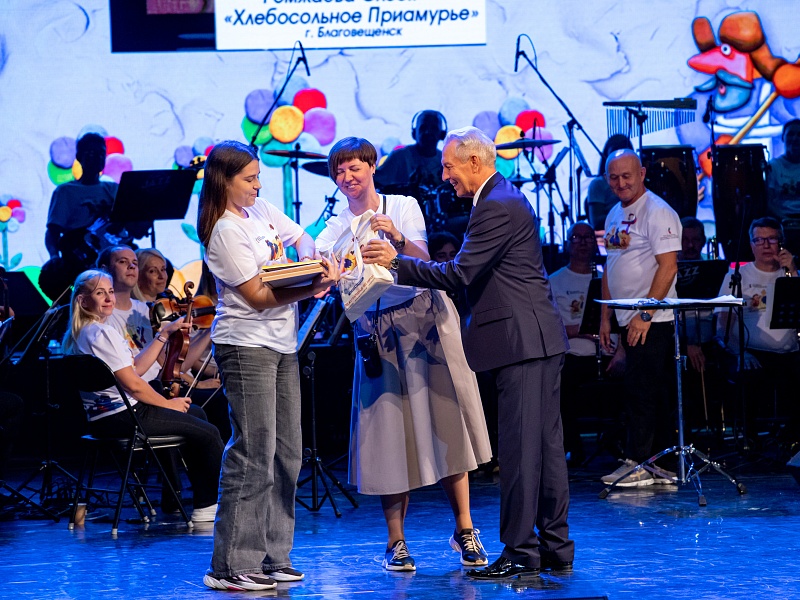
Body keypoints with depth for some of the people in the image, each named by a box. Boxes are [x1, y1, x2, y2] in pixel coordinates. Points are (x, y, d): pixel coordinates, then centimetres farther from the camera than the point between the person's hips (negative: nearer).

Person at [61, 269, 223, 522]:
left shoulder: (81, 332, 15)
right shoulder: (101, 333, -18)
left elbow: (135, 368, 15)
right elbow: (132, 384, -19)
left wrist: (164, 335, 12)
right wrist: (167, 403, -4)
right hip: (119, 417, -11)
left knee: (195, 414, 25)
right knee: (208, 433, -6)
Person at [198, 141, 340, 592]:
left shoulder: (261, 209, 11)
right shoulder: (225, 231, -13)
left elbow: (302, 239, 21)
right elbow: (258, 295, -16)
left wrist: (318, 269, 0)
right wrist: (313, 285, -20)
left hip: (282, 344, 9)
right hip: (247, 346, -9)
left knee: (286, 453, 9)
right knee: (254, 454, -11)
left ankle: (272, 557, 15)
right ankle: (232, 566, -7)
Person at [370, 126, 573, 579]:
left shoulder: (497, 206, -15)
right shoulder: (506, 197, 18)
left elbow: (458, 274, -19)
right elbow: (470, 272, 20)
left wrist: (397, 261, -11)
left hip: (524, 342, -11)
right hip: (540, 340, 11)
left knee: (520, 449, -7)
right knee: (546, 444, 12)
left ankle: (521, 553, -4)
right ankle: (555, 547, 18)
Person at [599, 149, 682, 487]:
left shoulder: (657, 212, -11)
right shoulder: (614, 216, 16)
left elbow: (668, 266, -18)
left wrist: (646, 313, -21)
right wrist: (605, 317, 17)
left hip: (653, 320, -8)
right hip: (628, 320, 8)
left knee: (640, 389, -9)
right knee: (654, 394, 9)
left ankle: (637, 464, -7)